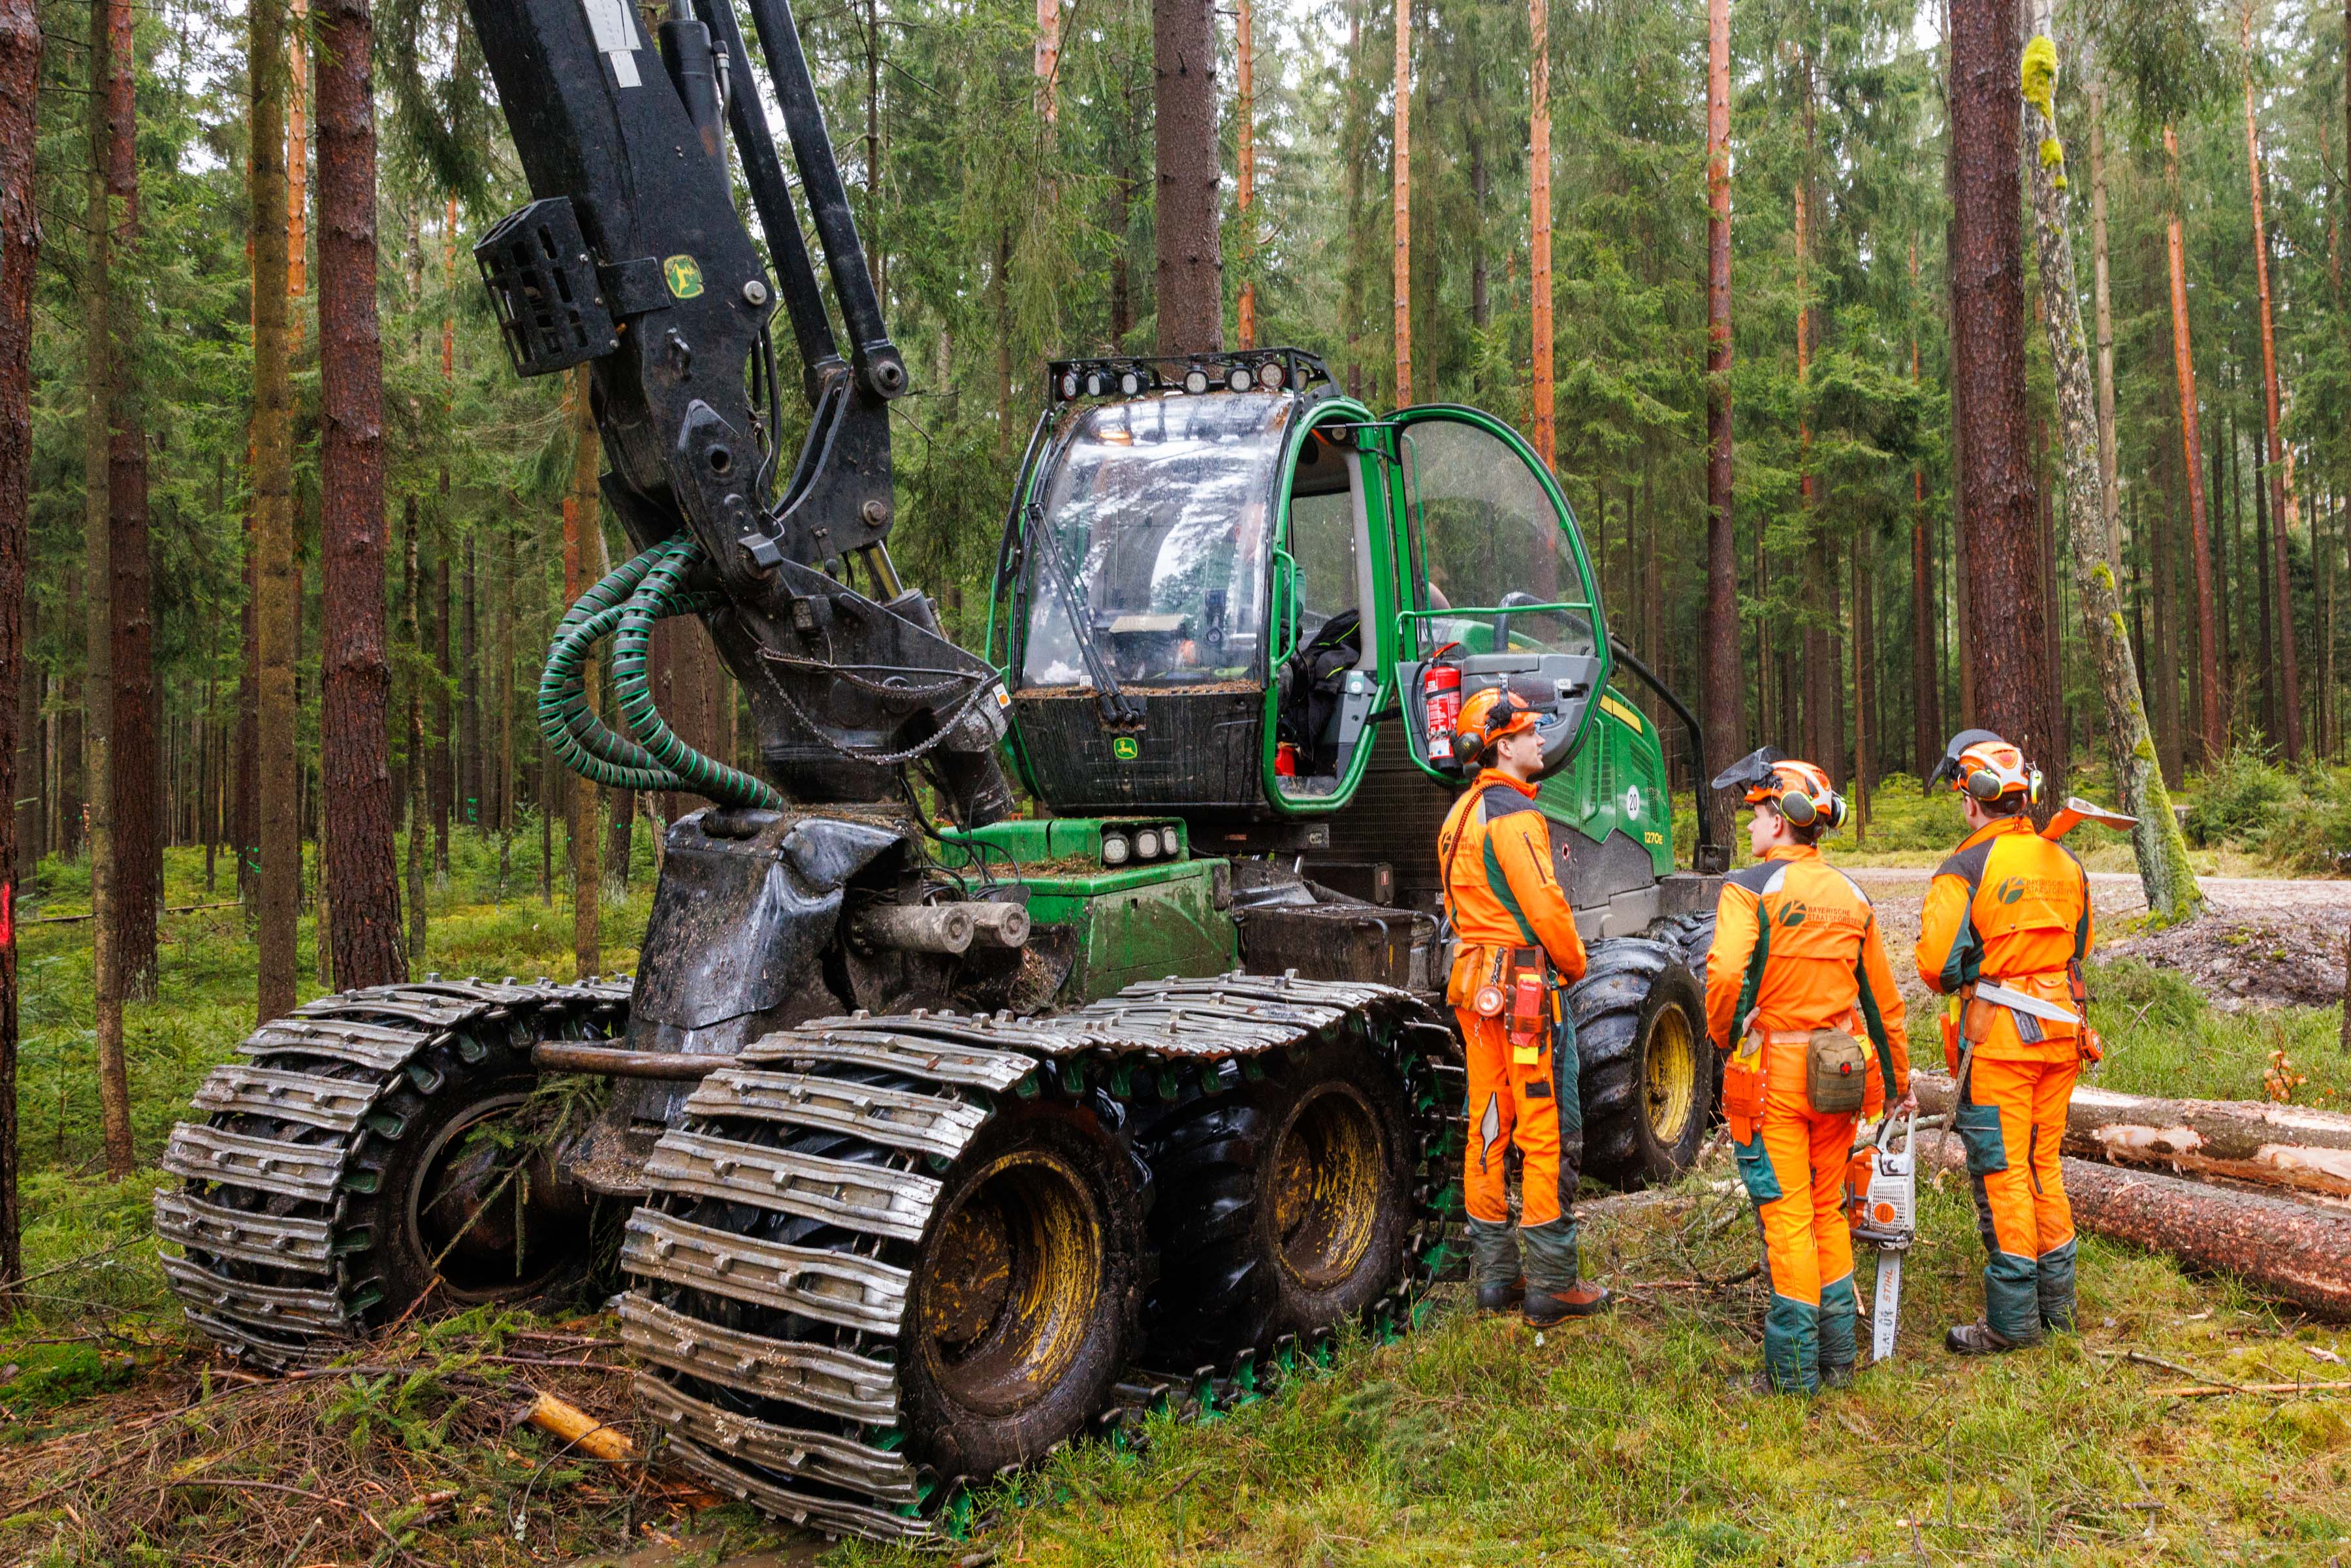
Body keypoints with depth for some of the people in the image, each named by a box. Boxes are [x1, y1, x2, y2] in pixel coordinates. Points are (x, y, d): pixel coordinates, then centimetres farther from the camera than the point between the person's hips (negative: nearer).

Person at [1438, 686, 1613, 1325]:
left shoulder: (1461, 813, 15)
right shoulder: (1515, 814, -15)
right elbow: (1545, 907, -18)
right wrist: (1574, 964, -2)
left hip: (1475, 982, 9)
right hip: (1527, 983, -9)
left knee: (1488, 1127, 12)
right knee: (1549, 1133, -2)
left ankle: (1495, 1274, 20)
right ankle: (1551, 1284, 3)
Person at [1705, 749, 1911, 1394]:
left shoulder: (1750, 889, -10)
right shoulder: (1851, 895, 10)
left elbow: (1726, 976, -26)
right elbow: (1883, 998, 17)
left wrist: (1724, 1037, -6)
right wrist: (1899, 1081, 27)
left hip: (1770, 1074, -6)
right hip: (1839, 1074, 6)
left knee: (1786, 1220, 0)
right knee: (1828, 1213, 16)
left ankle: (1792, 1372, 6)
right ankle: (1837, 1357, 24)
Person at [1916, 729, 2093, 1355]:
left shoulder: (1966, 868, -14)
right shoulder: (2065, 862, 7)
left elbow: (1936, 963, -14)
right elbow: (2080, 946, 19)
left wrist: (1962, 983, 6)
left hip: (1998, 1037, -7)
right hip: (2062, 1028, 7)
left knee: (2001, 1173, -1)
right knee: (2044, 1164, 17)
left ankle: (2012, 1320, 4)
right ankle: (2056, 1301, 25)